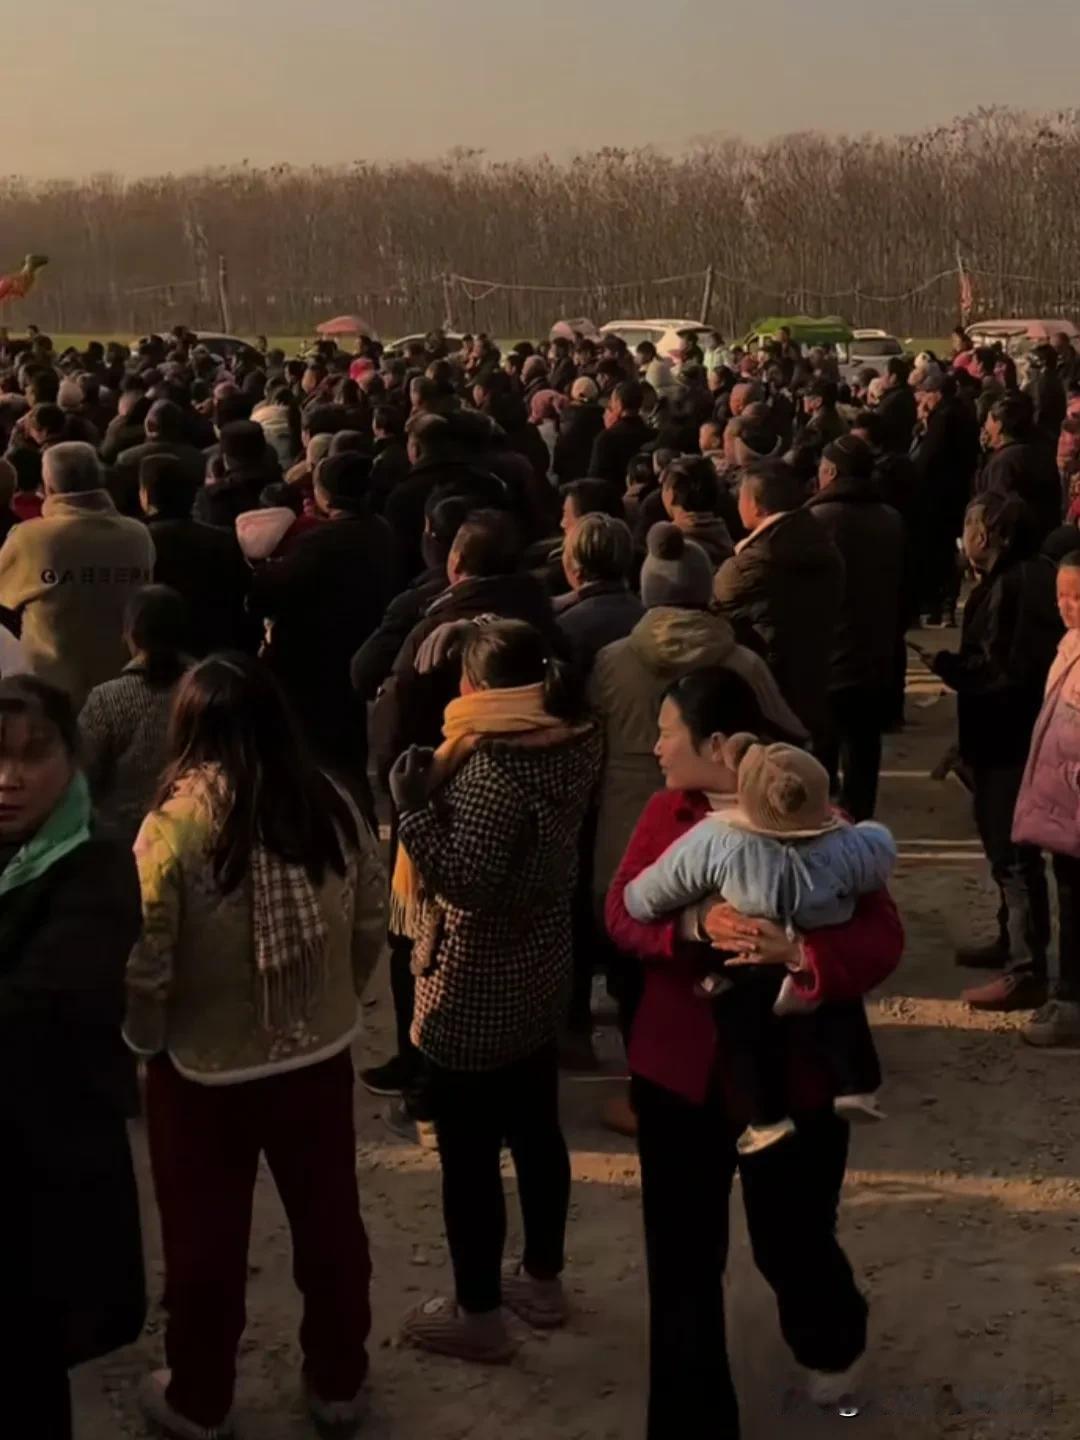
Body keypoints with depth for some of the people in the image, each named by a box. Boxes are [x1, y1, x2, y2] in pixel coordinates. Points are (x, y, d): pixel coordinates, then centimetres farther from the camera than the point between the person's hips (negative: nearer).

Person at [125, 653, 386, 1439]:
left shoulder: (175, 825, -21)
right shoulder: (333, 805, -8)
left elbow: (147, 965, -19)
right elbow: (373, 923, 2)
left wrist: (146, 1040, 0)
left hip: (206, 1070, -3)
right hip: (320, 1057, 4)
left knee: (206, 1239, 16)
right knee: (330, 1223, 20)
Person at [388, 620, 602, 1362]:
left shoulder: (492, 772, -26)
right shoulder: (573, 746, -1)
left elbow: (467, 883, -29)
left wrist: (415, 807, -24)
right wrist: (441, 782, 4)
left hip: (475, 994, -8)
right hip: (539, 976, 9)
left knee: (469, 1156, 7)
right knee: (536, 1132, 21)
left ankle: (478, 1314, 20)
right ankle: (542, 1280, 37)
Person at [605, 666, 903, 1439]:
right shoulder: (666, 812, 0)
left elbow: (883, 938, -18)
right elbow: (622, 914, -7)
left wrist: (797, 951, -36)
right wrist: (693, 925, -27)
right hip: (679, 1069, 3)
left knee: (791, 1242, 15)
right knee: (682, 1260, 8)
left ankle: (832, 1341, 51)